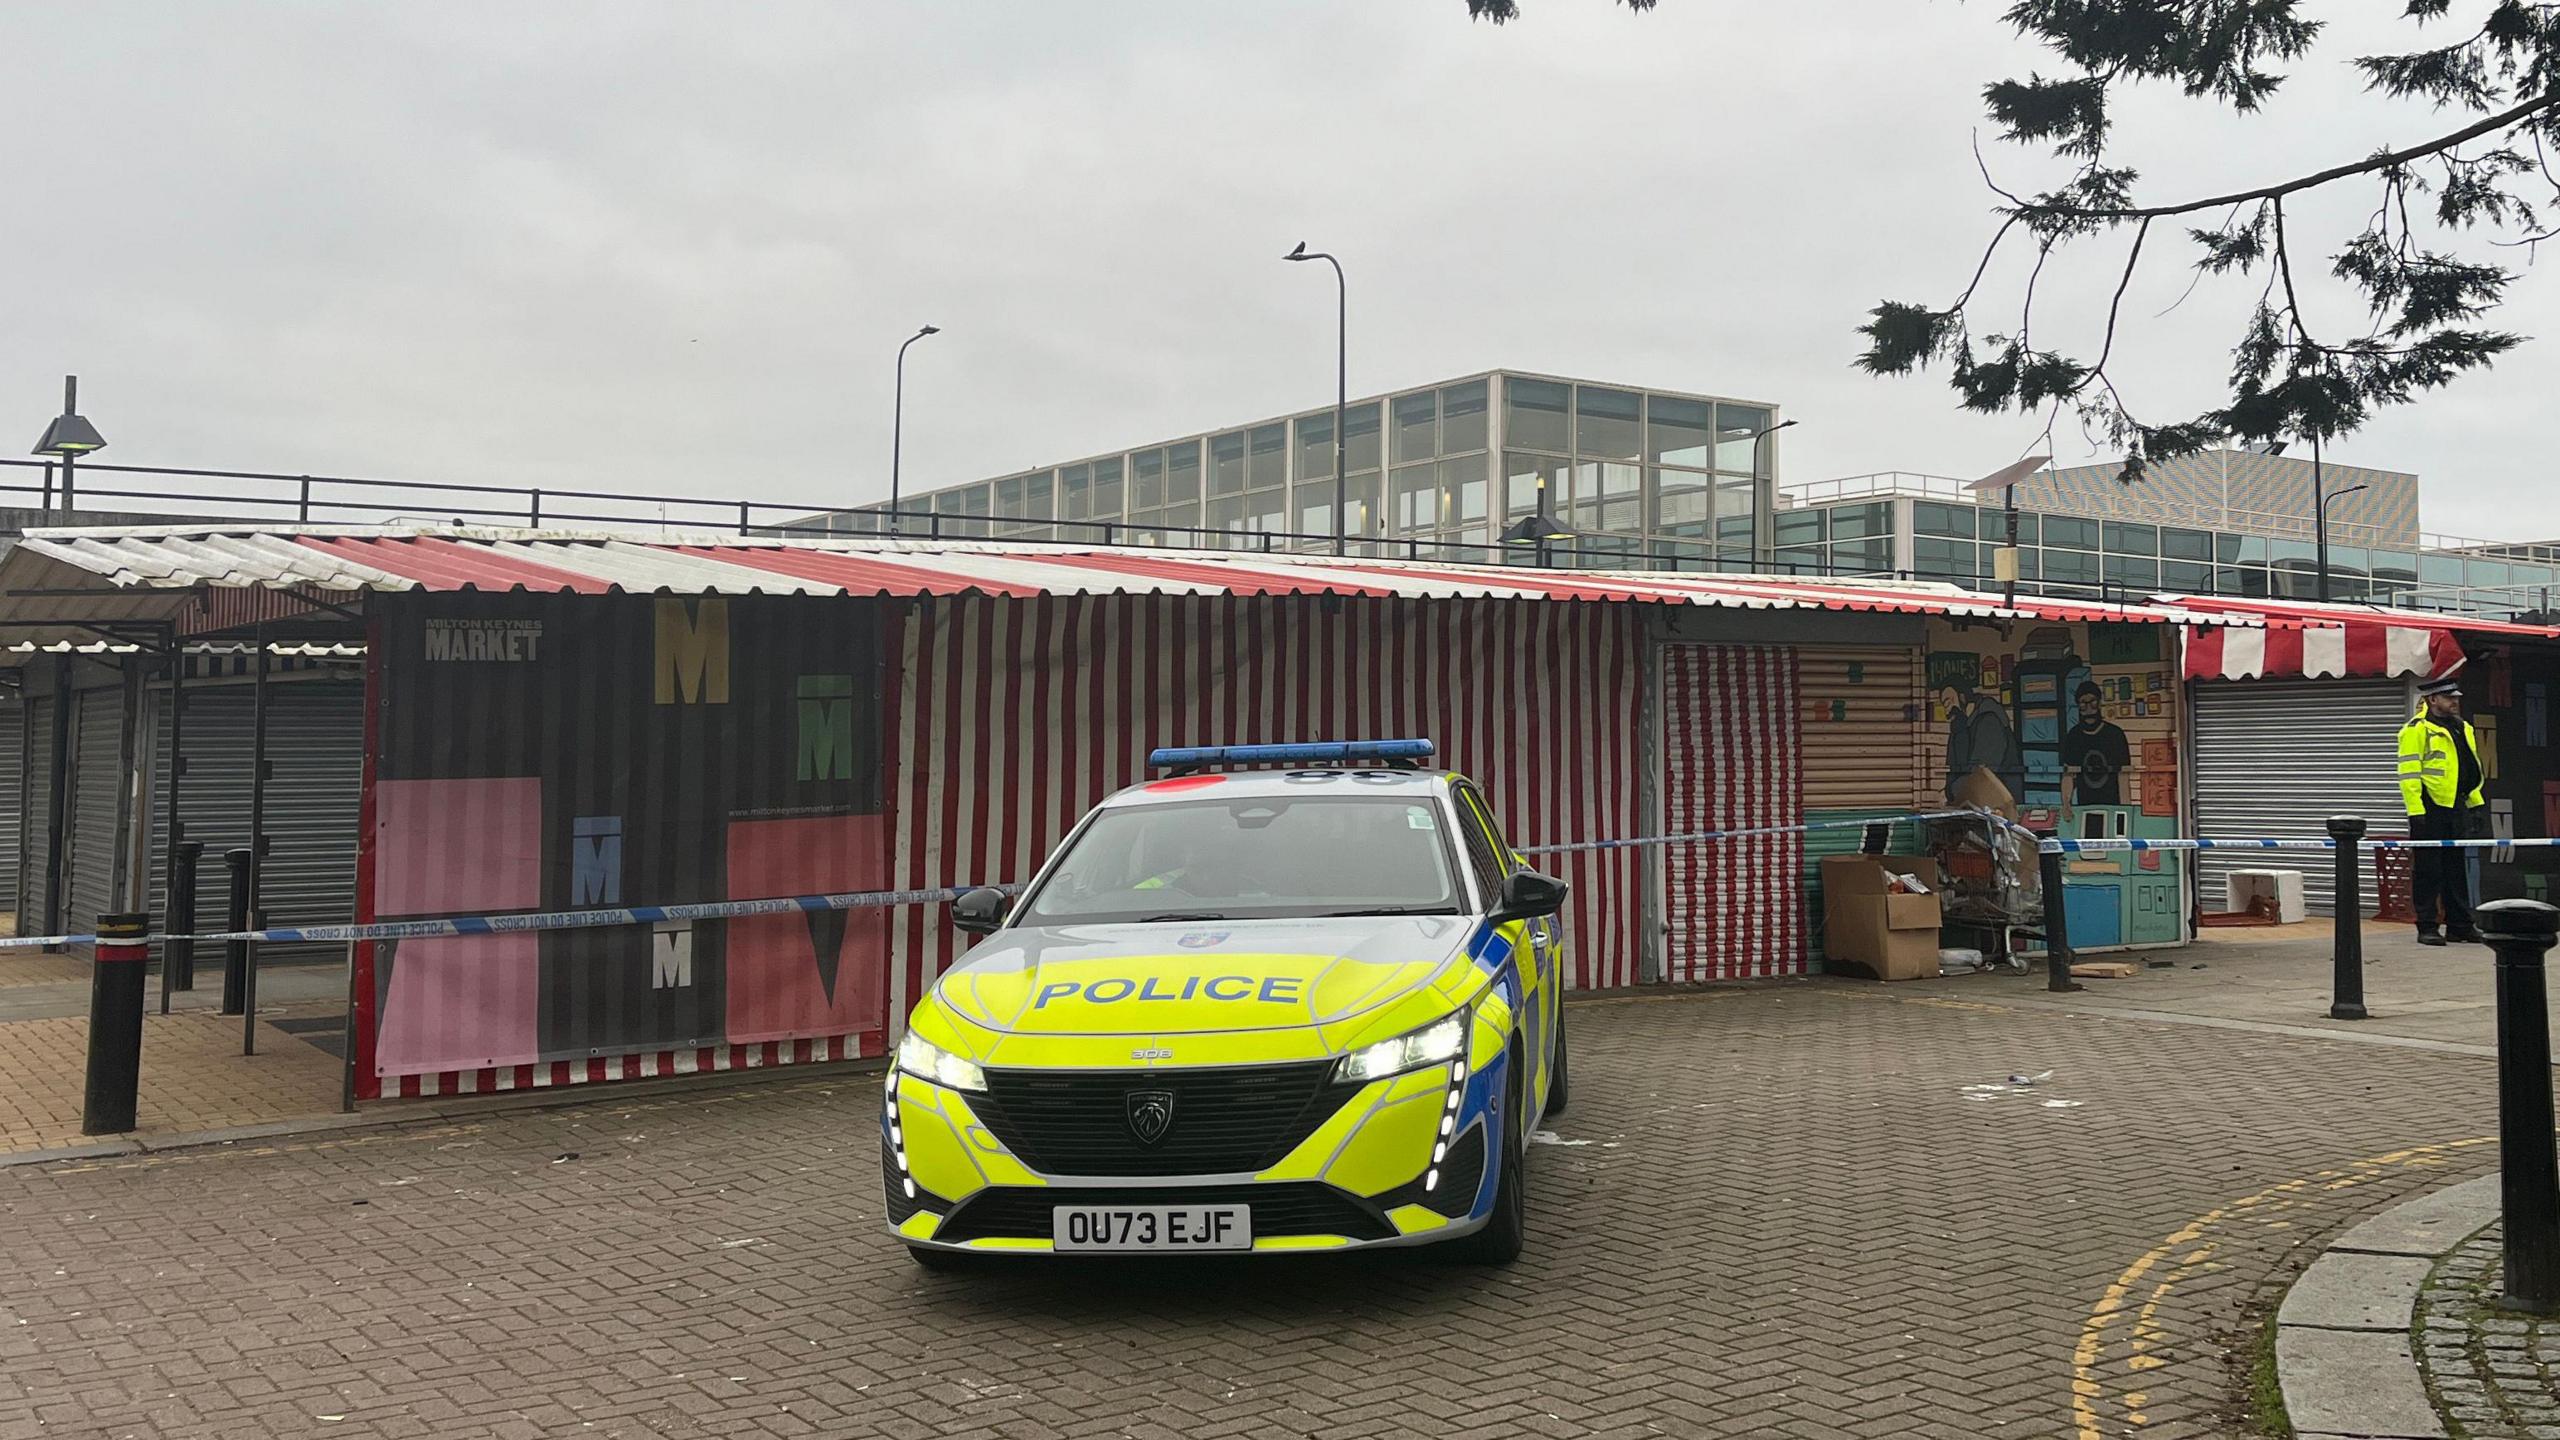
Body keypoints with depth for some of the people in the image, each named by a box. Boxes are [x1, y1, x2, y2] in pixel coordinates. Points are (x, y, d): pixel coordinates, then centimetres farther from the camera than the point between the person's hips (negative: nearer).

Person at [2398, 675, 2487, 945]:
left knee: (2457, 869, 11)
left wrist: (2475, 802, 18)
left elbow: (2472, 768, 24)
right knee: (2428, 870, -3)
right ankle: (2427, 928, 3)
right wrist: (2415, 811, -19)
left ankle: (2459, 925, 18)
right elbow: (2409, 774, -14)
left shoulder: (2463, 729, 16)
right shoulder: (2416, 730, -9)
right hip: (2429, 809, -7)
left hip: (2456, 808, 7)